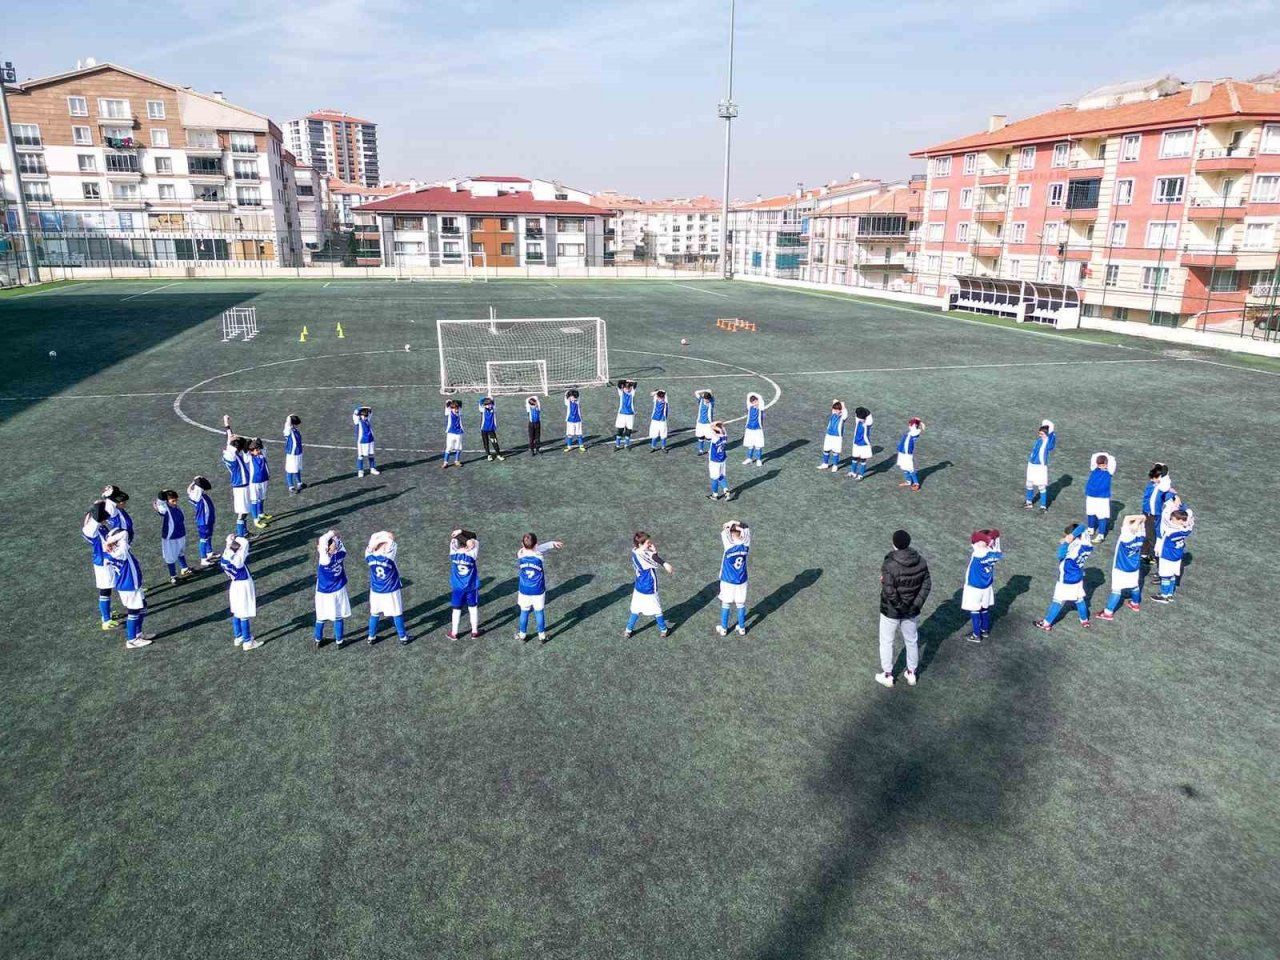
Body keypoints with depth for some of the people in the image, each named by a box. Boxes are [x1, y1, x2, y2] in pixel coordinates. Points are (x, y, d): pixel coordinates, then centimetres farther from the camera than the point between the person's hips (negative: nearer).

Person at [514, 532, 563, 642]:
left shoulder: (520, 555, -15)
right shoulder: (539, 556, -23)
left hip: (524, 591, 2)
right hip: (538, 591, -2)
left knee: (524, 612, 17)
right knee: (539, 613, 14)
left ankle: (522, 635, 32)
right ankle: (542, 636, 27)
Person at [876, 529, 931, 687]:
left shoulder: (889, 565, -26)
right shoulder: (920, 561, -9)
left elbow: (889, 592, -27)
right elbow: (927, 584, -5)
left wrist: (901, 606, -14)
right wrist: (916, 604, -5)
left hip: (891, 611, -5)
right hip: (912, 611, 5)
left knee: (886, 642, 16)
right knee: (912, 641, 23)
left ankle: (887, 675, 28)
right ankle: (911, 674, 37)